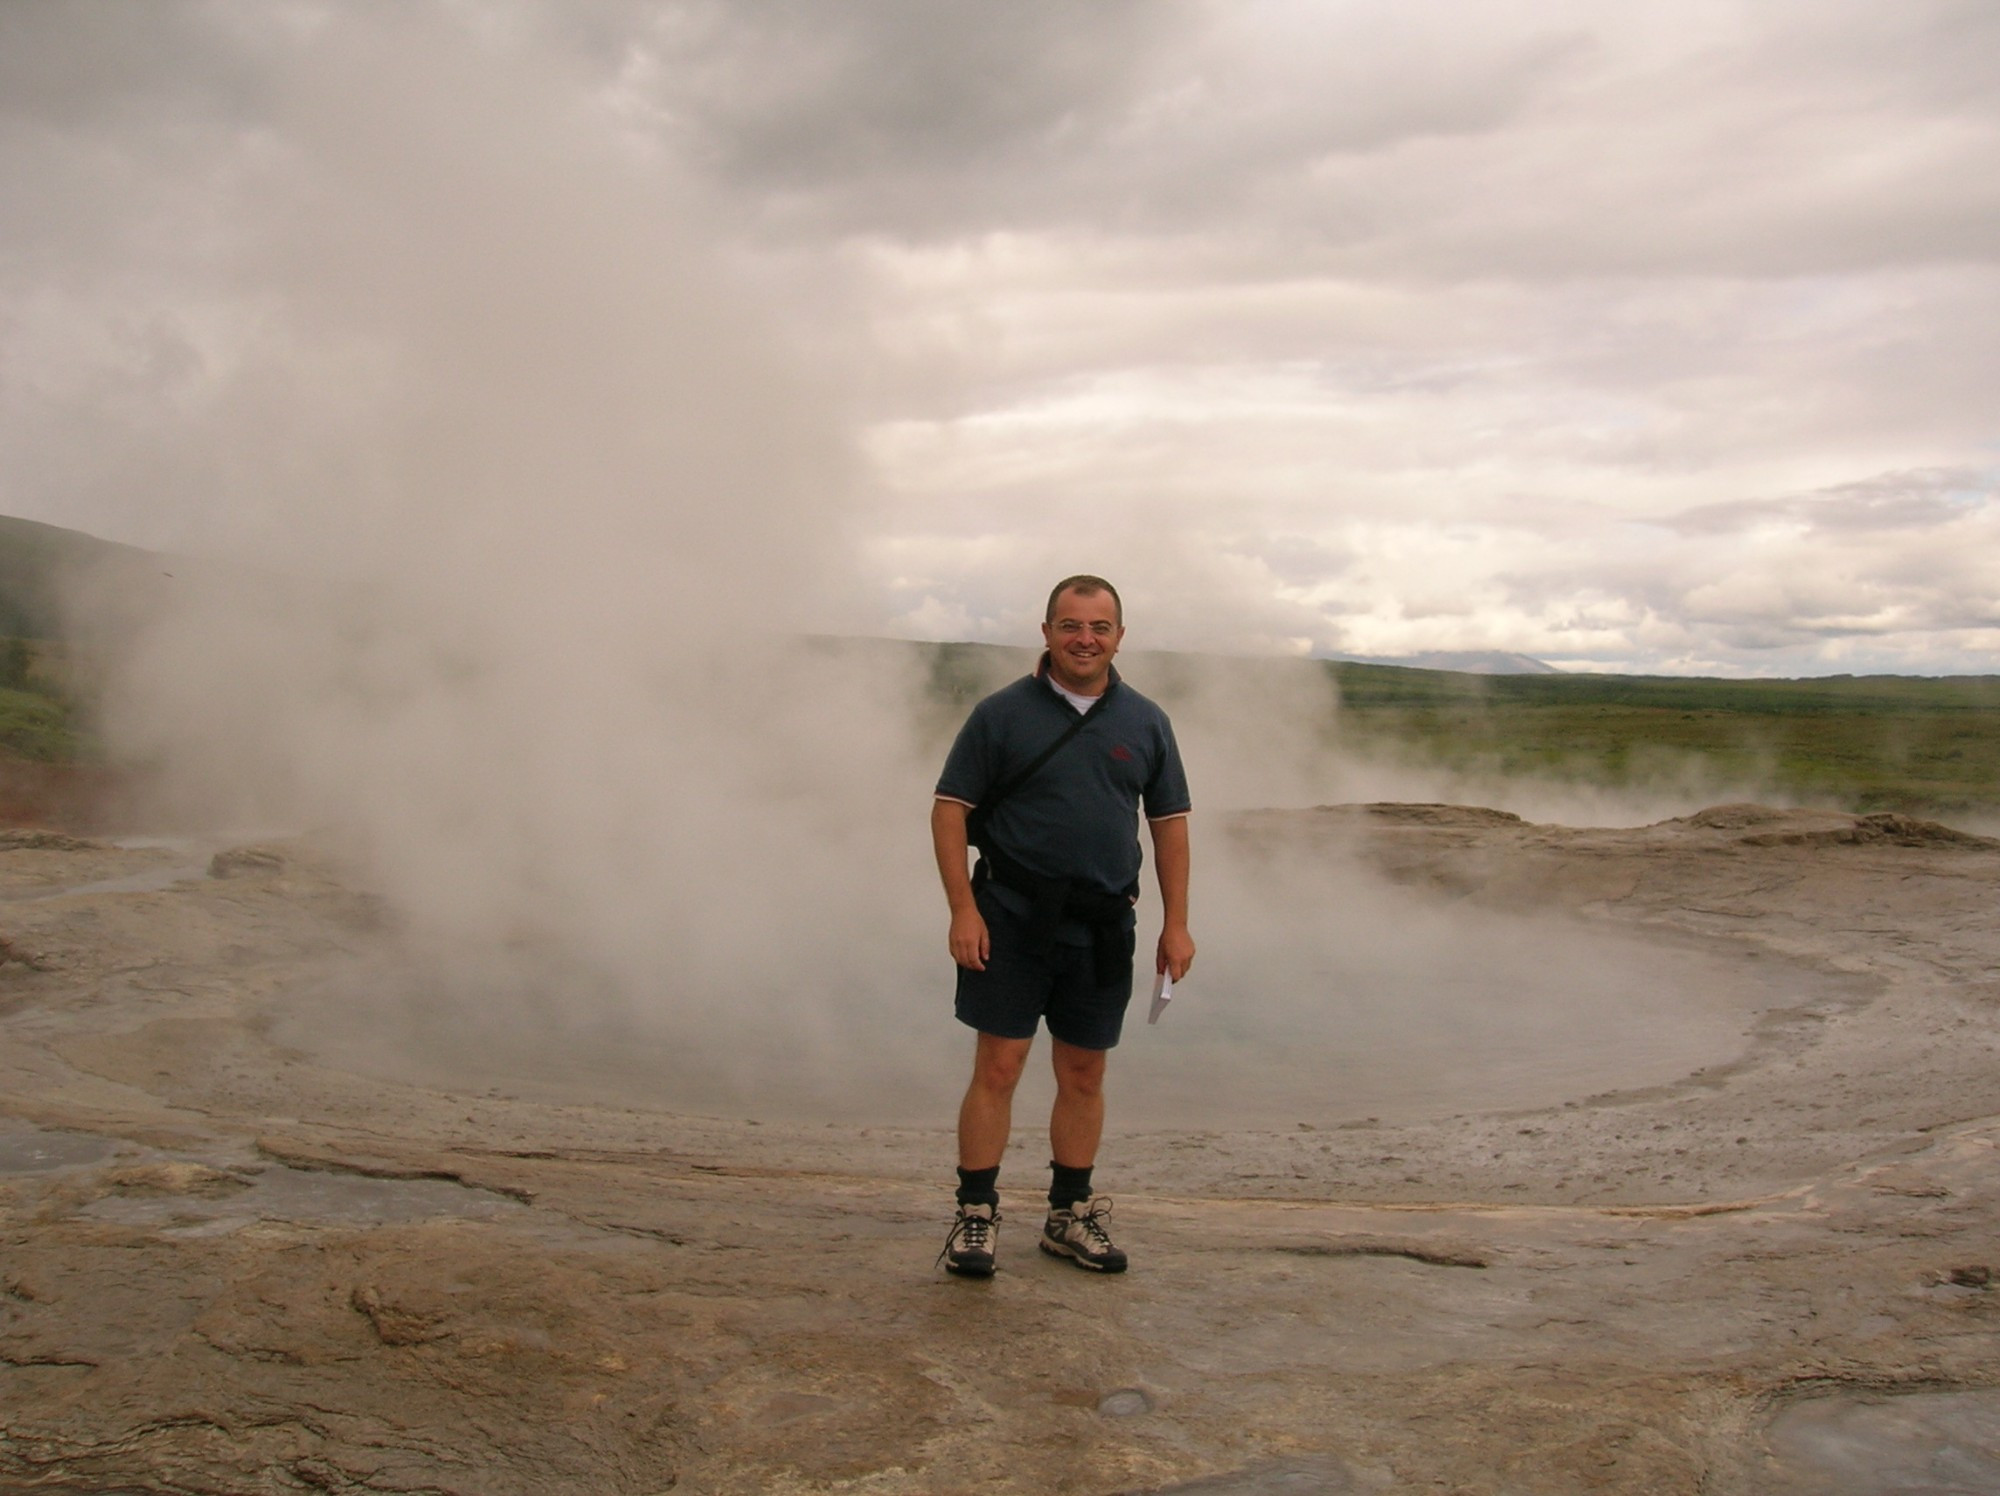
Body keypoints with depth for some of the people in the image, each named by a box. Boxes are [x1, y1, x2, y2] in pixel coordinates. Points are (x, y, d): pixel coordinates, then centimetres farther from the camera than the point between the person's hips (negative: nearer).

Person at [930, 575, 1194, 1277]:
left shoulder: (1145, 723, 8)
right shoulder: (1001, 713, -2)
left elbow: (1169, 822, 11)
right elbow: (950, 810, -3)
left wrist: (1176, 921, 5)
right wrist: (963, 909, -12)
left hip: (1104, 926, 3)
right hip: (1013, 919, -3)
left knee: (1084, 1075, 11)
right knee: (997, 1069, -3)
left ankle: (1070, 1214, 25)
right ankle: (975, 1214, 11)